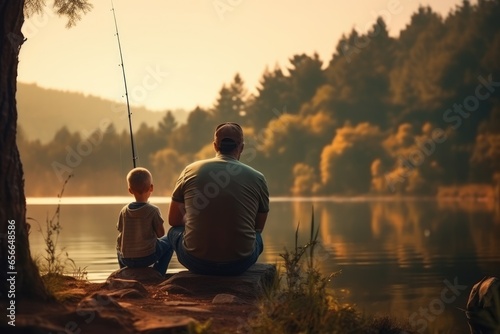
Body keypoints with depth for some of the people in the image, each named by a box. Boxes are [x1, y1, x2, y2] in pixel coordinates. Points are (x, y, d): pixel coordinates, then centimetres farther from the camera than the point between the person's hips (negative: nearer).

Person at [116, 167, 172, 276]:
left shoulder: (124, 211, -2)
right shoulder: (153, 210, -12)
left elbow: (120, 231, 6)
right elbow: (160, 233, -6)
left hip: (125, 259, 4)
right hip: (147, 257, -4)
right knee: (168, 241, 22)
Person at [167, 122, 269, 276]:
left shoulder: (190, 170, 2)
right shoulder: (257, 178, 1)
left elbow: (173, 220, 14)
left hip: (196, 263, 0)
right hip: (239, 263, 0)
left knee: (174, 231, 32)